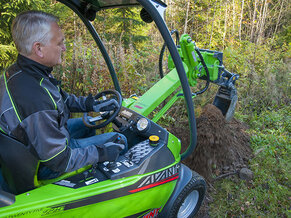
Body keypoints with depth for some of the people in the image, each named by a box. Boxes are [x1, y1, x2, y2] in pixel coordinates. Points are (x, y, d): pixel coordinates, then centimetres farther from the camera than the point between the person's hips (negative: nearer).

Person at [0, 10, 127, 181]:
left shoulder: (17, 71, -8)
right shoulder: (34, 99, -40)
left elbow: (60, 98, 8)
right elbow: (59, 161, -31)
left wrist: (91, 104, 0)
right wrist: (100, 153, -20)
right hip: (47, 168, -9)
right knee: (119, 139, -3)